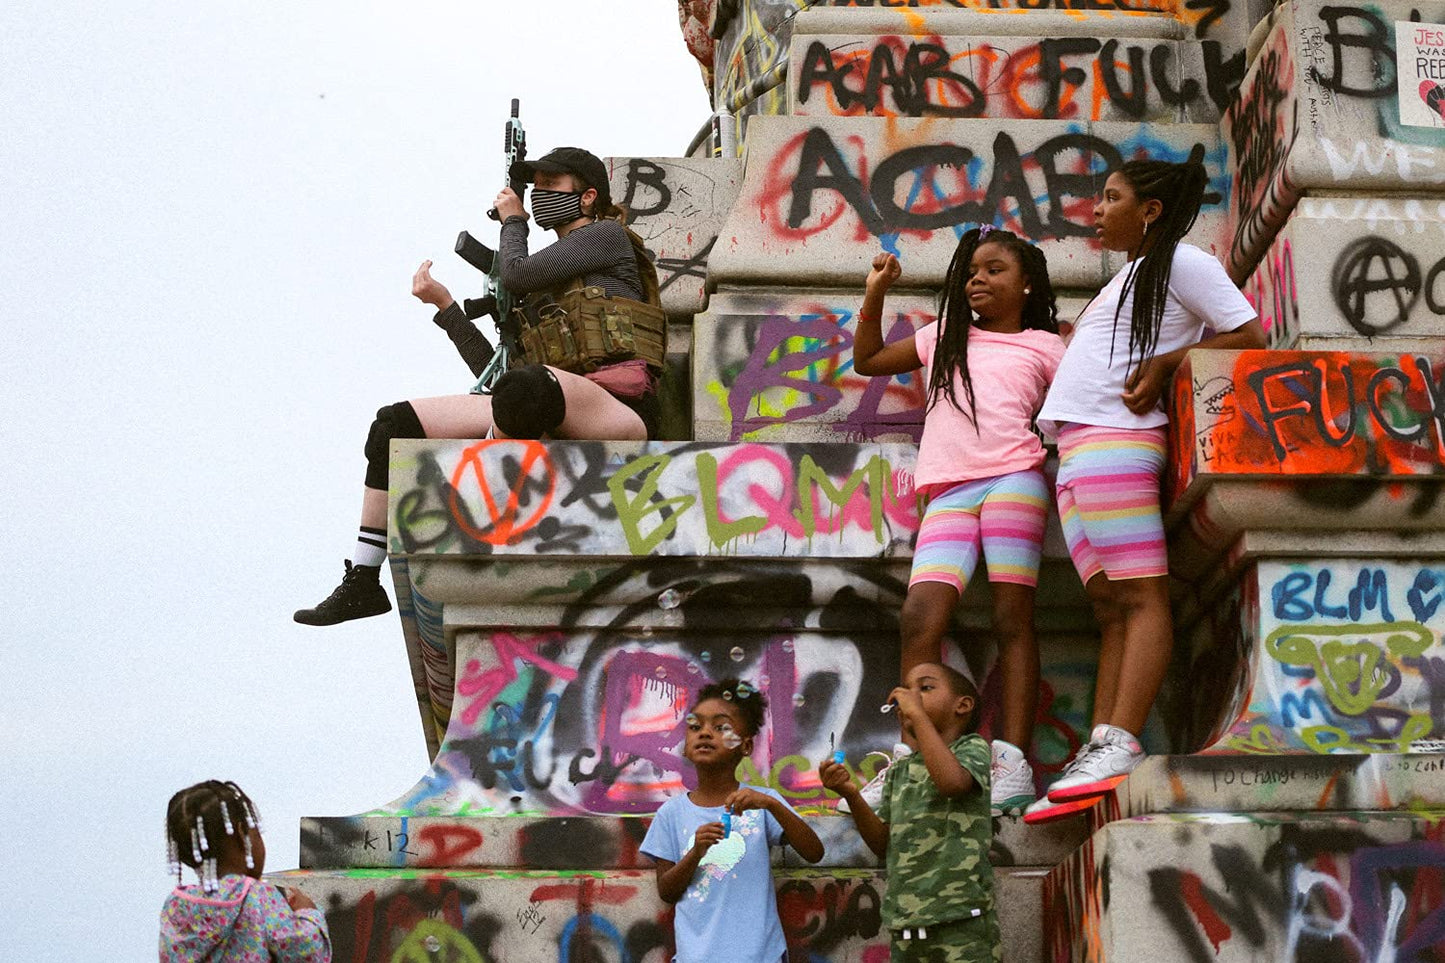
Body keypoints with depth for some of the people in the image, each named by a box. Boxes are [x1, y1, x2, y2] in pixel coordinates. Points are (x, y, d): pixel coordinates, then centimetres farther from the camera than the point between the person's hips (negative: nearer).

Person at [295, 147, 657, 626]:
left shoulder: (607, 236, 10)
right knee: (395, 423, 0)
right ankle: (362, 581, -6)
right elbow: (497, 372, 24)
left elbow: (516, 274, -4)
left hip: (621, 408, -8)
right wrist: (445, 305, 21)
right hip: (553, 429, 8)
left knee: (525, 388, -42)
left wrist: (512, 223, 16)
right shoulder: (549, 289, 31)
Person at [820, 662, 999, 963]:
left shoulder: (971, 747, 2)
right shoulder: (899, 771, 18)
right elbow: (885, 847, 13)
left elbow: (952, 781, -23)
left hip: (961, 919, -6)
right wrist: (851, 795, -1)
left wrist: (917, 712, -15)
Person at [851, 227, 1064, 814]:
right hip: (949, 493, 3)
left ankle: (1014, 762, -15)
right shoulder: (944, 337, 28)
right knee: (921, 616, -14)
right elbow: (868, 360, 35)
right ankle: (912, 759, -14)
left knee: (1012, 620, -9)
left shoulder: (1046, 346, 17)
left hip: (1013, 479, -3)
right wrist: (875, 294, 26)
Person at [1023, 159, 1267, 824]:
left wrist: (1167, 362, -10)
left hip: (1115, 442, -10)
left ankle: (1121, 747, -26)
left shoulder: (1179, 262, 3)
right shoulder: (1128, 280, 30)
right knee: (1109, 605, 0)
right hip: (1075, 455, 10)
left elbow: (1251, 336, -5)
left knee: (1140, 595, -15)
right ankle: (1100, 753, -8)